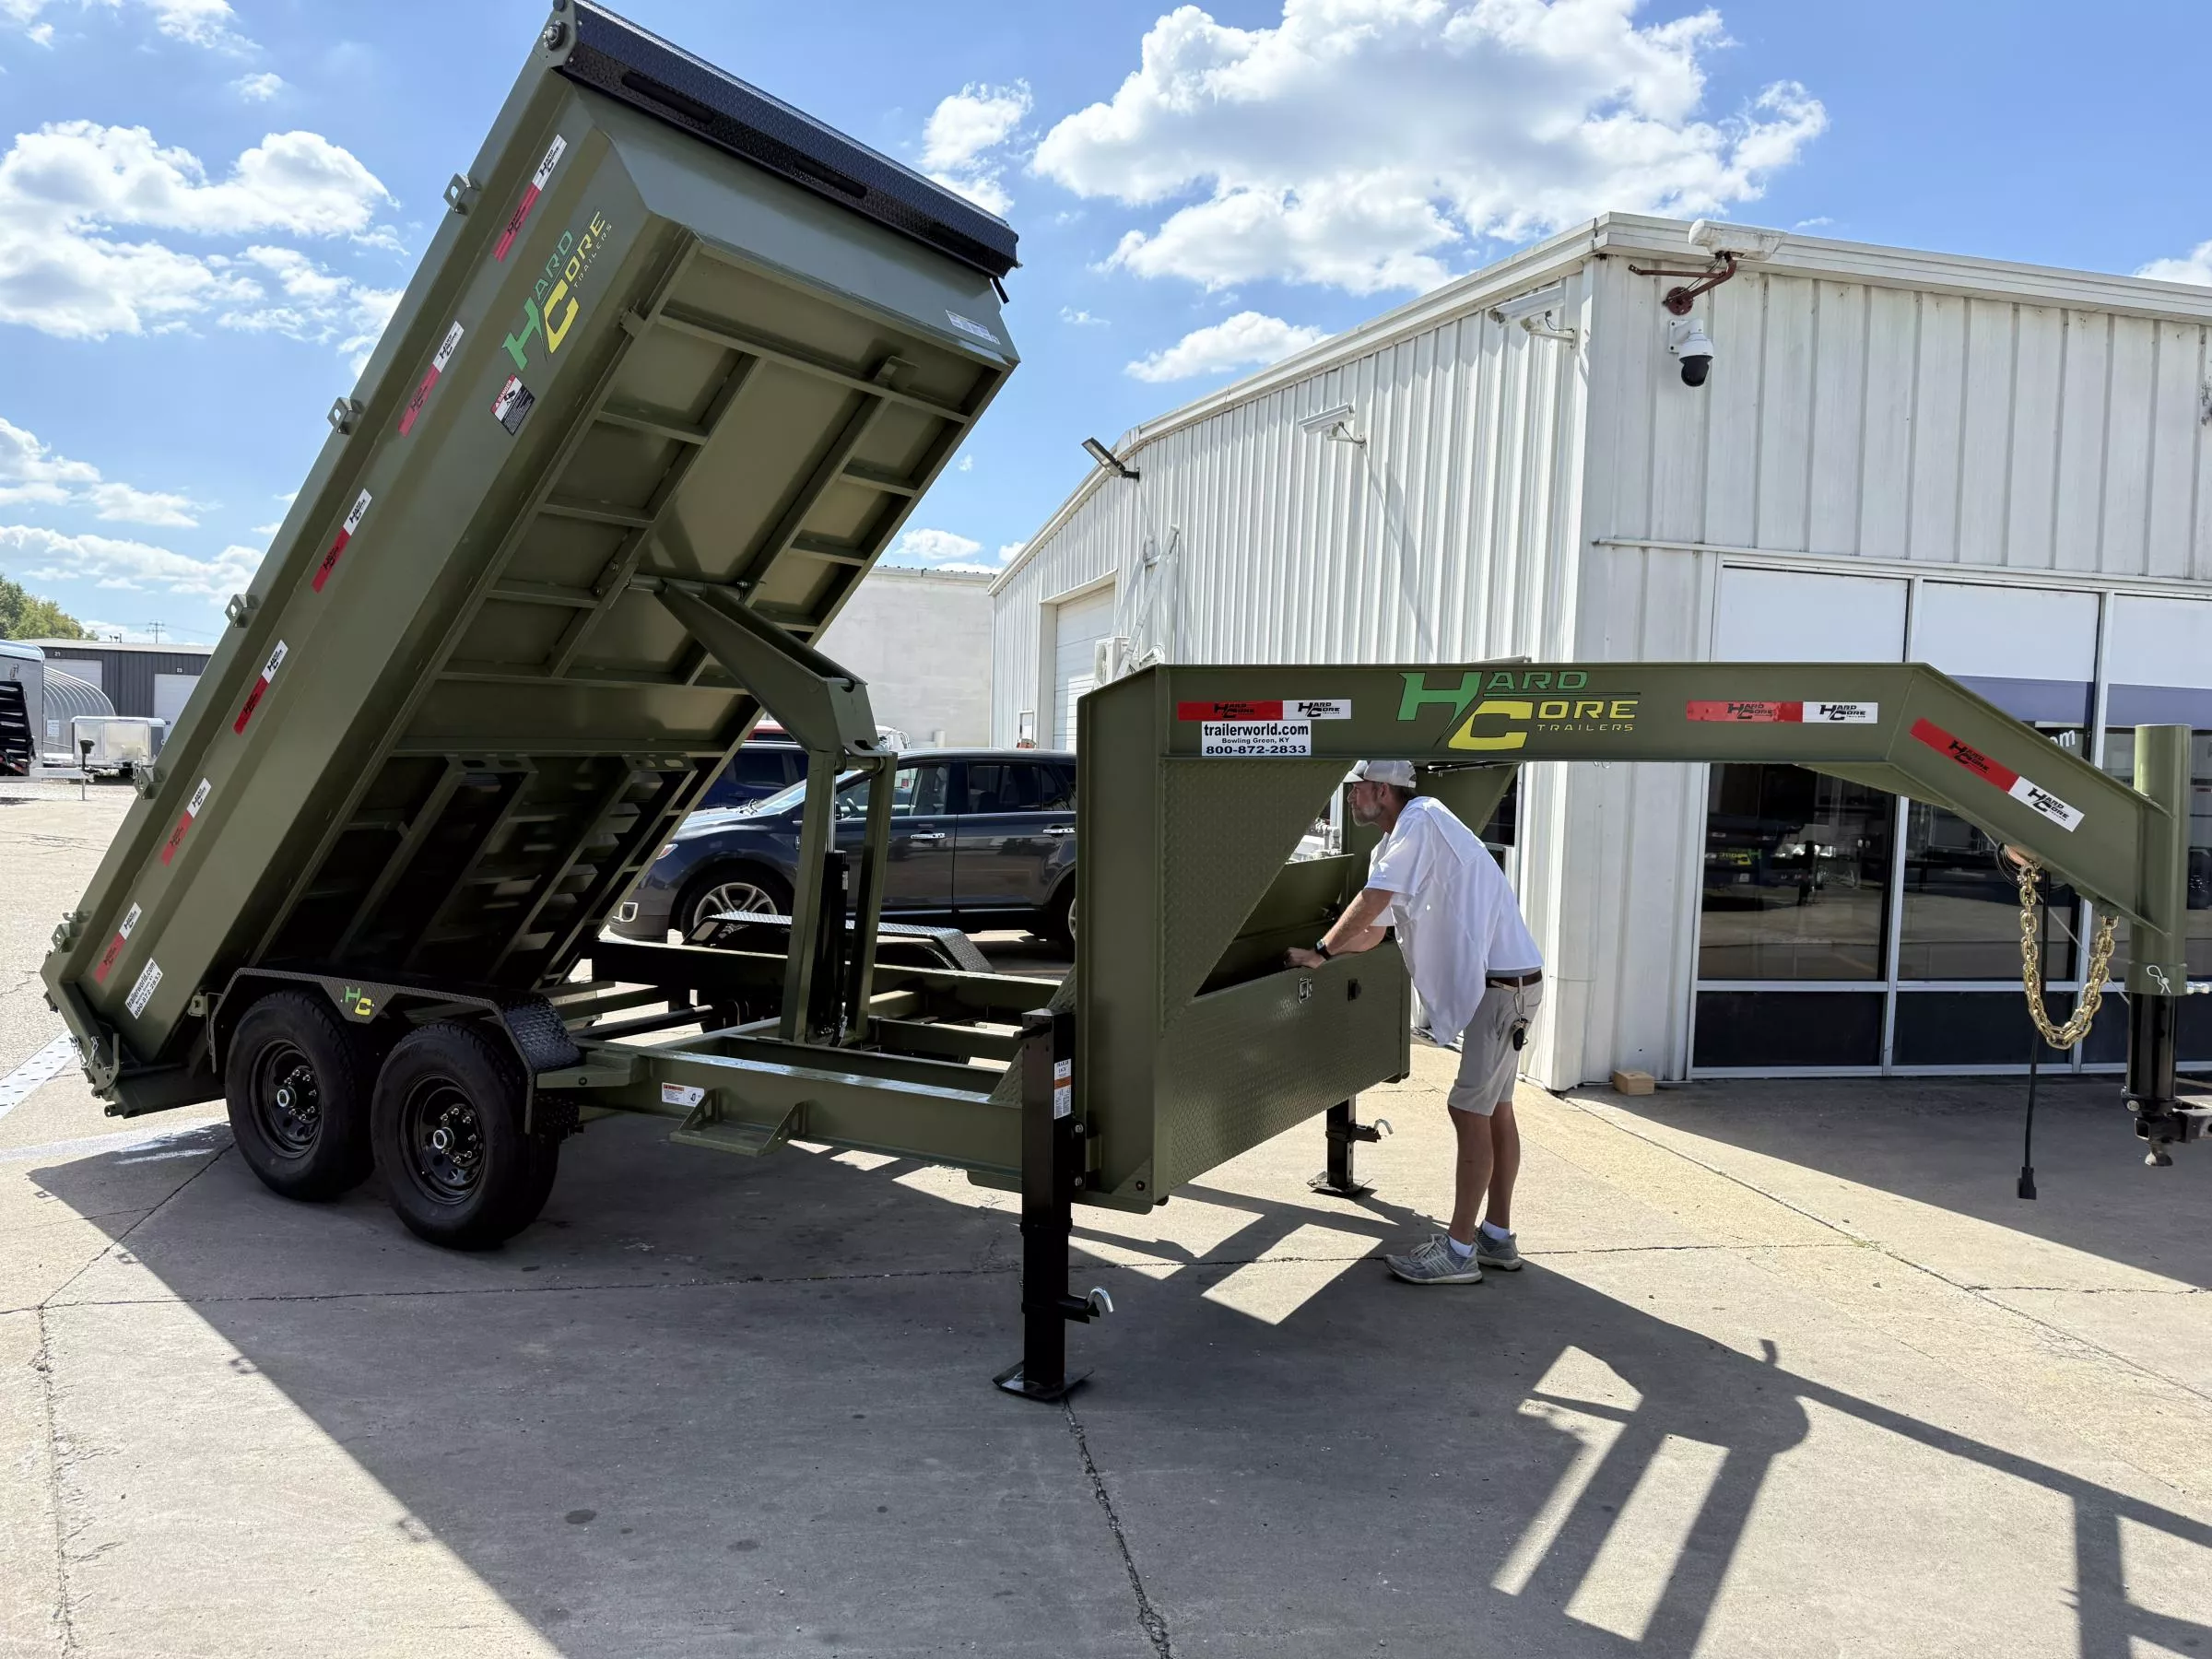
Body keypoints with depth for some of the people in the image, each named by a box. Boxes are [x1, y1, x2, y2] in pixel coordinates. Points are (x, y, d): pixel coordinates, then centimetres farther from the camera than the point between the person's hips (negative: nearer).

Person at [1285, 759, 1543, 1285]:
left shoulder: (1421, 820, -15)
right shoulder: (1393, 844, 14)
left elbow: (1372, 900, -17)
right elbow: (1371, 934, 19)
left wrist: (1320, 952, -7)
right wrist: (1321, 952, 11)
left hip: (1502, 984, -10)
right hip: (1498, 984, 10)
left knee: (1471, 1110, -6)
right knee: (1494, 1109, 14)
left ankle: (1458, 1252, 0)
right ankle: (1497, 1237, 24)